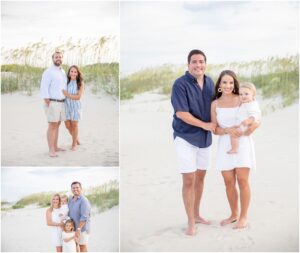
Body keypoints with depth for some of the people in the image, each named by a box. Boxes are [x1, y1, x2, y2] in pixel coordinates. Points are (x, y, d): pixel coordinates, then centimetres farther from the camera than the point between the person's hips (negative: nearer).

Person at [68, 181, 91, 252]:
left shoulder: (84, 200, -17)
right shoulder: (71, 200, 8)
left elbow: (84, 217, -23)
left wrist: (79, 229, -27)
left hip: (82, 228, -7)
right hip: (73, 228, 7)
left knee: (82, 246, 2)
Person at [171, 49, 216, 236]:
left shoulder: (210, 82, 3)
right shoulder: (180, 84, -16)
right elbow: (181, 113, -19)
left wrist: (216, 125, -3)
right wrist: (205, 125, -16)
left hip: (205, 137, 6)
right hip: (186, 138, -6)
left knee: (200, 177, 15)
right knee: (189, 180, -3)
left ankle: (196, 214, 30)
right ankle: (191, 222, 7)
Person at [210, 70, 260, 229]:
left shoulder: (242, 99, -1)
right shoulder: (215, 104, 4)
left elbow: (257, 120, 2)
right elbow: (215, 129, 2)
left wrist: (252, 127, -20)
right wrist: (228, 130, -18)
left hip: (242, 143, -2)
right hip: (225, 145, 2)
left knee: (242, 180, -4)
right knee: (228, 183, 7)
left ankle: (243, 217, 9)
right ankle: (234, 214, 25)